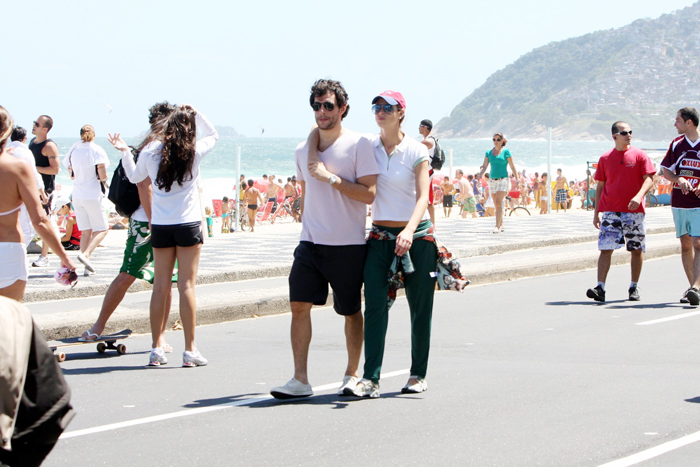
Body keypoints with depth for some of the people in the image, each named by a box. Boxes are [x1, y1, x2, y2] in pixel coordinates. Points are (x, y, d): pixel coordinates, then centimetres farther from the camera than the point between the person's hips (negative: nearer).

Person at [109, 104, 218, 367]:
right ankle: (190, 351, -1)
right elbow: (213, 135, 17)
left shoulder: (150, 151, -1)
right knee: (186, 286, -2)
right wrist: (195, 113, 16)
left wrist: (125, 152, 23)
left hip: (159, 226, 2)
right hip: (188, 224, -2)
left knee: (160, 286, 7)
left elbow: (135, 177, 17)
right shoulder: (194, 152, -4)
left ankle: (156, 349, 9)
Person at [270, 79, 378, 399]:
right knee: (299, 304, -8)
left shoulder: (359, 145, -6)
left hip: (348, 244, -4)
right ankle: (300, 380, -6)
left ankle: (352, 374, 23)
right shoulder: (304, 149, 11)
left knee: (351, 311, 7)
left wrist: (331, 178, -18)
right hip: (311, 241, 4)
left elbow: (369, 193, -13)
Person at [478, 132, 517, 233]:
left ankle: (497, 226, -21)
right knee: (496, 205, 9)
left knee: (498, 203, -17)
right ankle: (501, 225, 22)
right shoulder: (489, 152, 9)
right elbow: (484, 166, 7)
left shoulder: (506, 152, -1)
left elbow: (512, 167, 1)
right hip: (492, 180, 5)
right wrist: (480, 174, -11)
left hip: (503, 179, -5)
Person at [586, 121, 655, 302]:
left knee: (637, 250, 5)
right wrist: (596, 212, 8)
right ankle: (600, 288, -14)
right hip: (610, 211, 1)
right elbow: (600, 186, 12)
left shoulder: (639, 155, 3)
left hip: (634, 210, -1)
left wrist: (639, 196, -21)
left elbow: (649, 178, -3)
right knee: (605, 248, -9)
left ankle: (634, 287, 18)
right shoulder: (605, 158, 8)